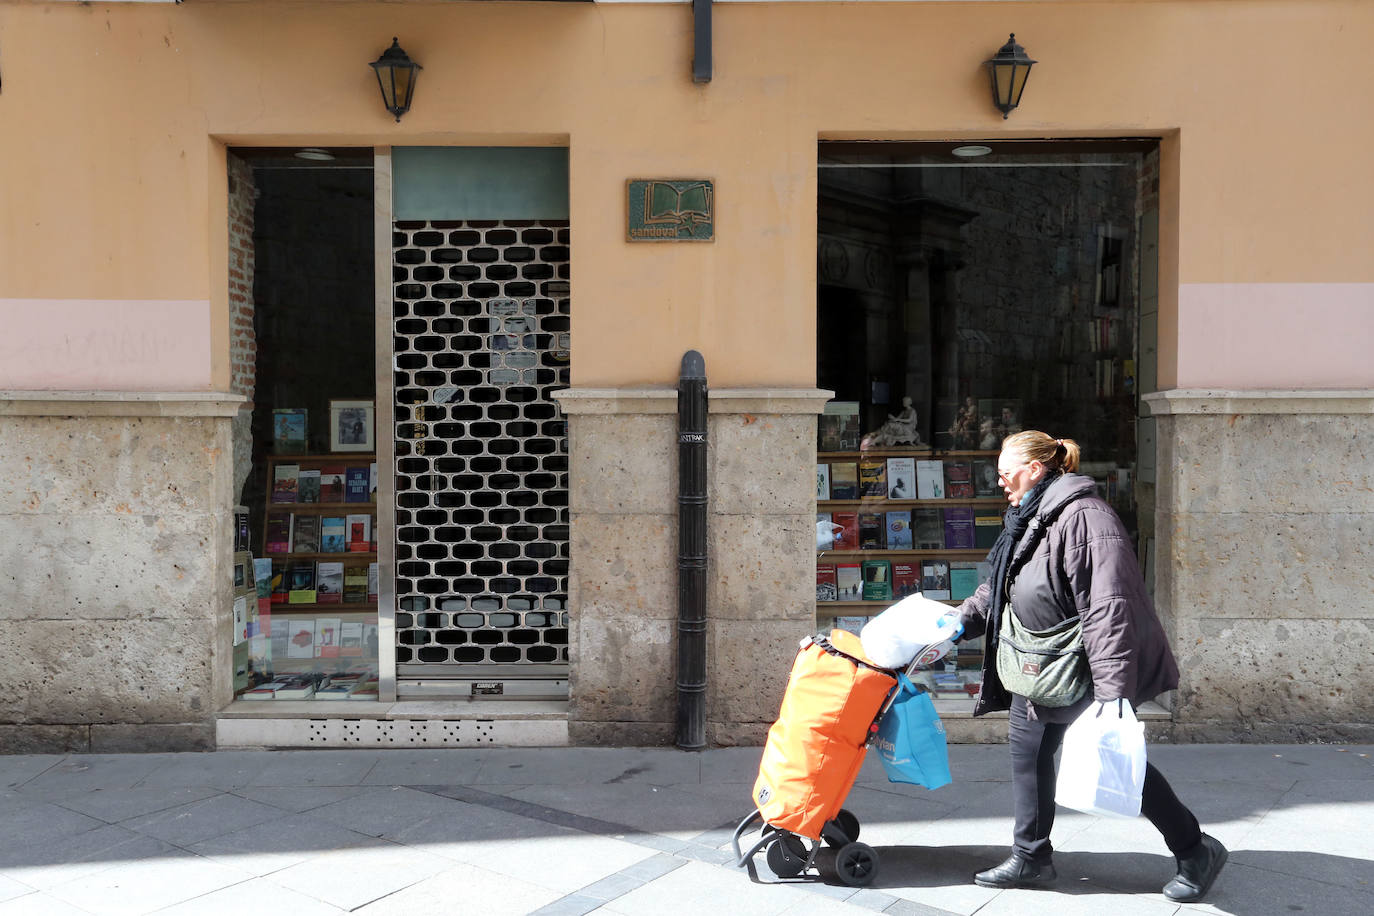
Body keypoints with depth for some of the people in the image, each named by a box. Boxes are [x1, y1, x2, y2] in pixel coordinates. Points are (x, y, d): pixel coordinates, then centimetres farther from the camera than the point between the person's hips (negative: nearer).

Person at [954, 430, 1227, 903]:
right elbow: (997, 589, 19)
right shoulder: (1029, 520, 10)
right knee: (1027, 750, 12)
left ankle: (1196, 850, 22)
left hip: (1085, 669, -10)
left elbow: (1108, 607, -29)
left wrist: (1113, 691, -32)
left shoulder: (1083, 516, -23)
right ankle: (1031, 859, 26)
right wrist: (955, 624, 8)